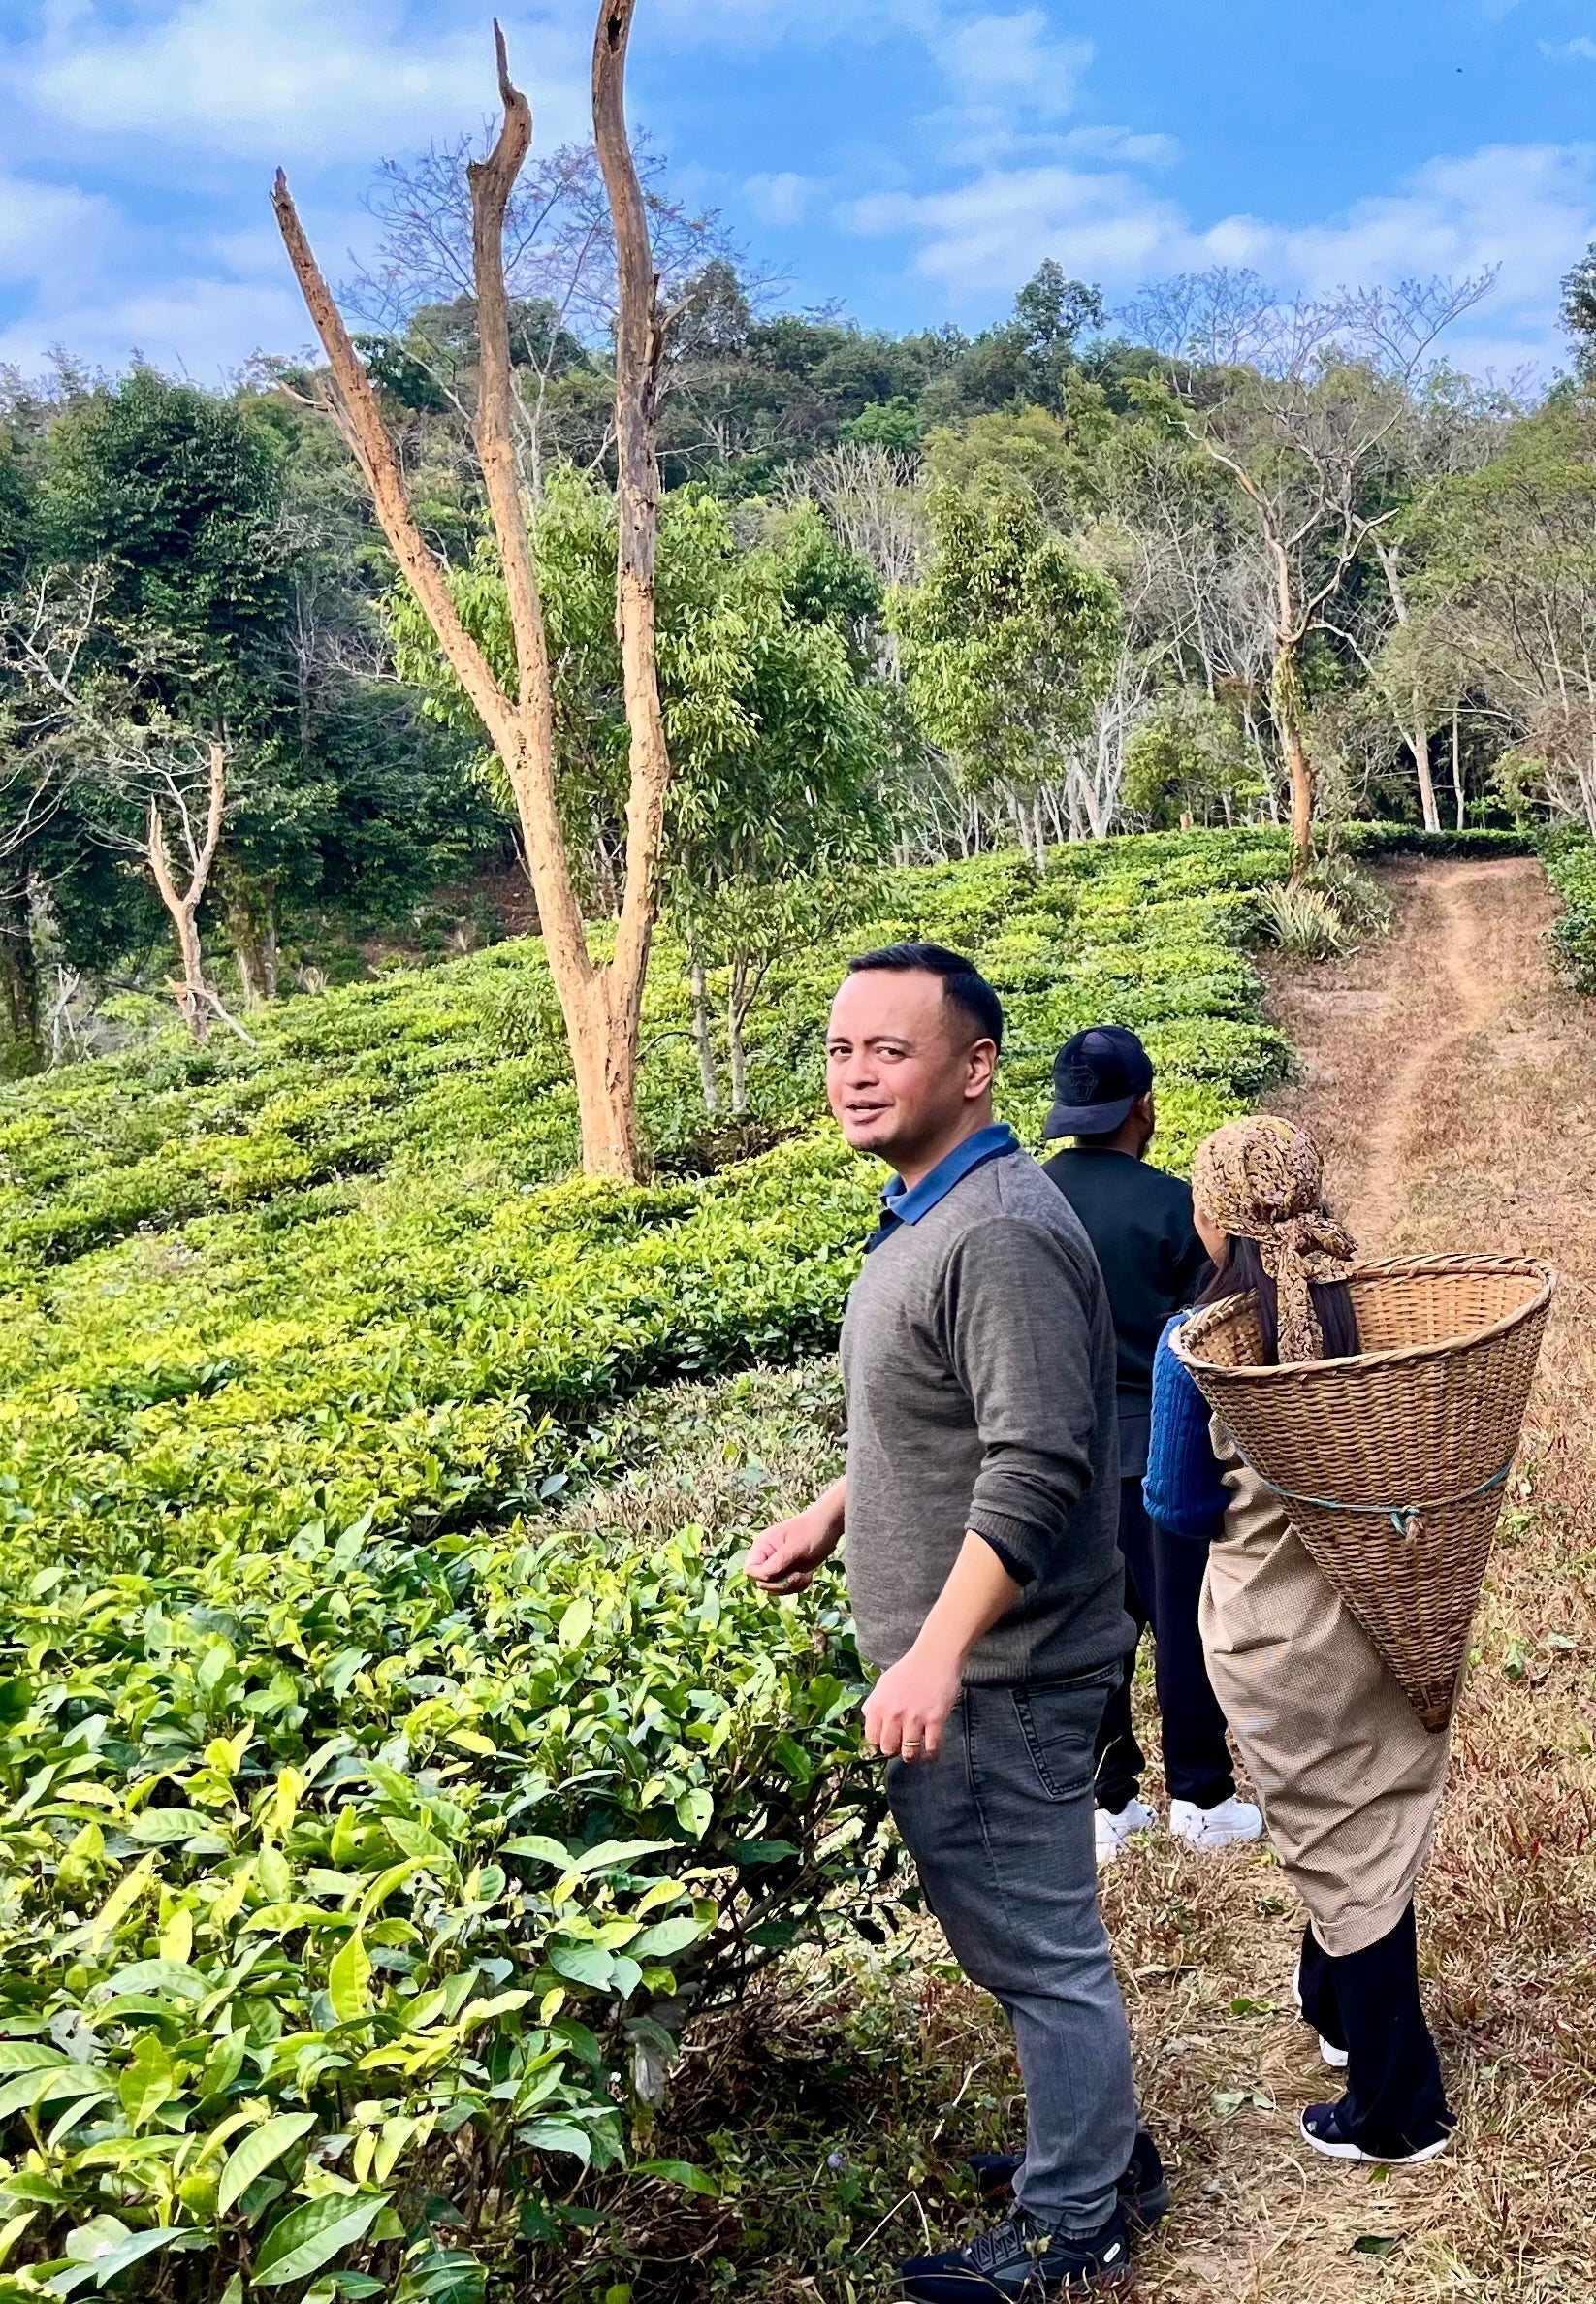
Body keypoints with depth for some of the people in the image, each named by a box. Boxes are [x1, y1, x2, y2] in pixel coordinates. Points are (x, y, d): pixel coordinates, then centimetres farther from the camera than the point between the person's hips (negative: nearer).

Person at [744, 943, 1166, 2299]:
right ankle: (1102, 2150, 41)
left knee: (1040, 1946, 7)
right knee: (1019, 1935, 23)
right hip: (953, 1668, 10)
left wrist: (938, 1654, -28)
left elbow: (1033, 1466, -29)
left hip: (996, 1677, -10)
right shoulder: (925, 1213, 10)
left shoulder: (999, 1235, -24)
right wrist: (831, 1516, 19)